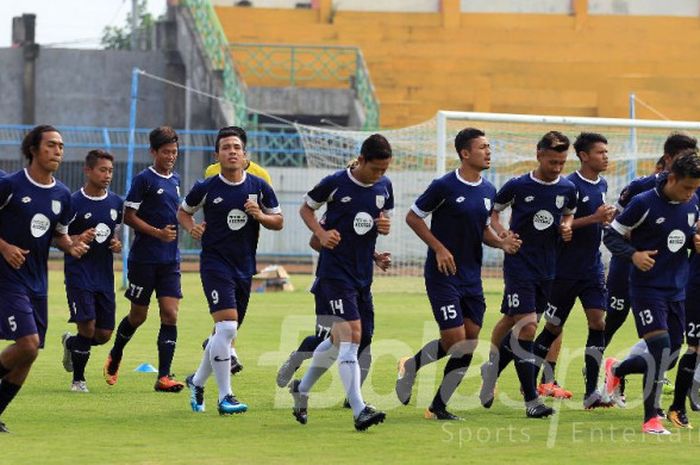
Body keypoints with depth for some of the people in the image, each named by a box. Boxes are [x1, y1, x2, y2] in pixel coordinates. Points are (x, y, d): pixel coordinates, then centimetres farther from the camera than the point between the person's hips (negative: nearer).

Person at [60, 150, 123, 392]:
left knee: (104, 334, 4)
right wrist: (76, 240, -23)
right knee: (87, 326, -13)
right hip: (79, 273, -5)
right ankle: (78, 379, 6)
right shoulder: (73, 202, -9)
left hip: (104, 275, 5)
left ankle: (70, 343, 36)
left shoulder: (116, 202, 7)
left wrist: (117, 243, 1)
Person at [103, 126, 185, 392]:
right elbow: (128, 216, -11)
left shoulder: (175, 180, 11)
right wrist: (158, 233, -19)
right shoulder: (144, 179, -9)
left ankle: (164, 377, -9)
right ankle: (115, 357, 33)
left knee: (170, 314, -7)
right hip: (143, 258, -5)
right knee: (138, 315, 6)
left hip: (170, 260, 5)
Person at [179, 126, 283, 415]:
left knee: (226, 334, 13)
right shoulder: (206, 189, -5)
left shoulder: (259, 188, 2)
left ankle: (197, 381, 36)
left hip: (244, 268, 5)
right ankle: (225, 397, -17)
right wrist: (192, 227, -9)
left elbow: (278, 221, 10)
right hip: (215, 263, -5)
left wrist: (260, 216, -11)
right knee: (226, 326, -20)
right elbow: (183, 211, 11)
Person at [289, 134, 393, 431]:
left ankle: (301, 390, 38)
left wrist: (386, 225, -5)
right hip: (334, 270, -7)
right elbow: (306, 208, 4)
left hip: (363, 272, 7)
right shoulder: (335, 183, -10)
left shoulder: (384, 186, 4)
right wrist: (321, 233, -14)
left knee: (339, 340, 17)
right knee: (351, 336, -17)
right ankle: (359, 412, -22)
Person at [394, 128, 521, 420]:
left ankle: (438, 407, 12)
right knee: (455, 340, -11)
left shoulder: (488, 191, 8)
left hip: (472, 277, 7)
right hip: (443, 274, -7)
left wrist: (501, 242, -1)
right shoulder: (445, 186, -12)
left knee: (469, 345, 3)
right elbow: (413, 217, -5)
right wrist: (439, 248, -14)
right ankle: (411, 366, 18)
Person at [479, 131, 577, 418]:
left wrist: (567, 227, 1)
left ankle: (492, 369, 38)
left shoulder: (567, 188, 3)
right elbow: (493, 210, 5)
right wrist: (500, 232, -13)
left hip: (547, 267, 5)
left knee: (511, 322, 12)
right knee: (527, 327, -14)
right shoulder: (518, 186, -8)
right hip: (519, 263, -5)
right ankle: (531, 400, -12)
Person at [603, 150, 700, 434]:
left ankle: (616, 369, 37)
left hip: (676, 291, 7)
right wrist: (634, 254, -24)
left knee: (669, 357, 9)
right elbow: (612, 235, -7)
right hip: (647, 288, -7)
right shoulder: (645, 203, -13)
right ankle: (650, 418, -11)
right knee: (660, 347, -19)